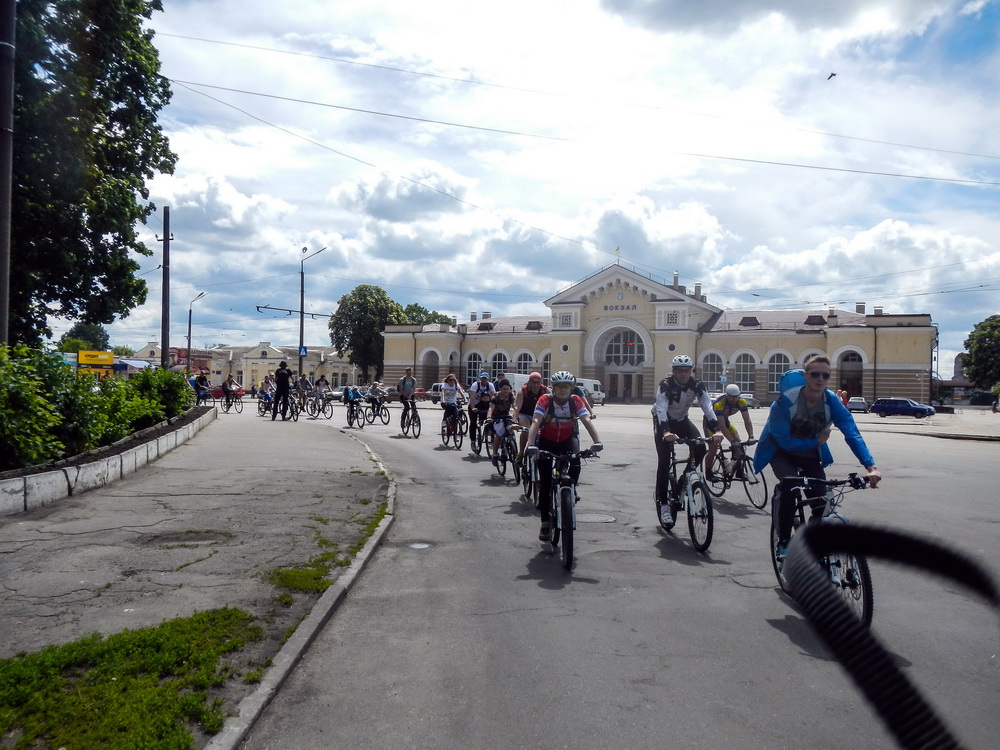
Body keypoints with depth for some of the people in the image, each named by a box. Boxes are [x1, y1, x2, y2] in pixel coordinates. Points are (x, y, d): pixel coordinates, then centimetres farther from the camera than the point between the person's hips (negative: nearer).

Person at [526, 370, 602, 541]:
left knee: (576, 462, -31)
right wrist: (531, 445, -46)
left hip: (566, 440, 1)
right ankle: (545, 523, 6)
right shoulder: (545, 400, -22)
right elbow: (535, 422, -32)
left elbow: (587, 421, -26)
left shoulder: (576, 401, -15)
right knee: (545, 483, -4)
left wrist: (597, 442, -41)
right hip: (547, 441, -1)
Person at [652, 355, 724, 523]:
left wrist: (716, 430, -47)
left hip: (681, 420, 4)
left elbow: (707, 407, -30)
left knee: (700, 448, -20)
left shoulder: (697, 385, -20)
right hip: (663, 422, -3)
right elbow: (661, 409, -42)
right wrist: (666, 432, -59)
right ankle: (663, 502, -7)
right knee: (664, 460, -16)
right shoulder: (665, 385, -29)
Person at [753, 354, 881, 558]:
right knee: (790, 485, -31)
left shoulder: (832, 401, -20)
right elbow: (784, 440, -25)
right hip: (782, 452, -3)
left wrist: (871, 466, -39)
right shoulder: (786, 401, -29)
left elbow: (852, 433, -28)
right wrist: (816, 442, -19)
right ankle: (783, 542, -15)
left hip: (810, 454, 4)